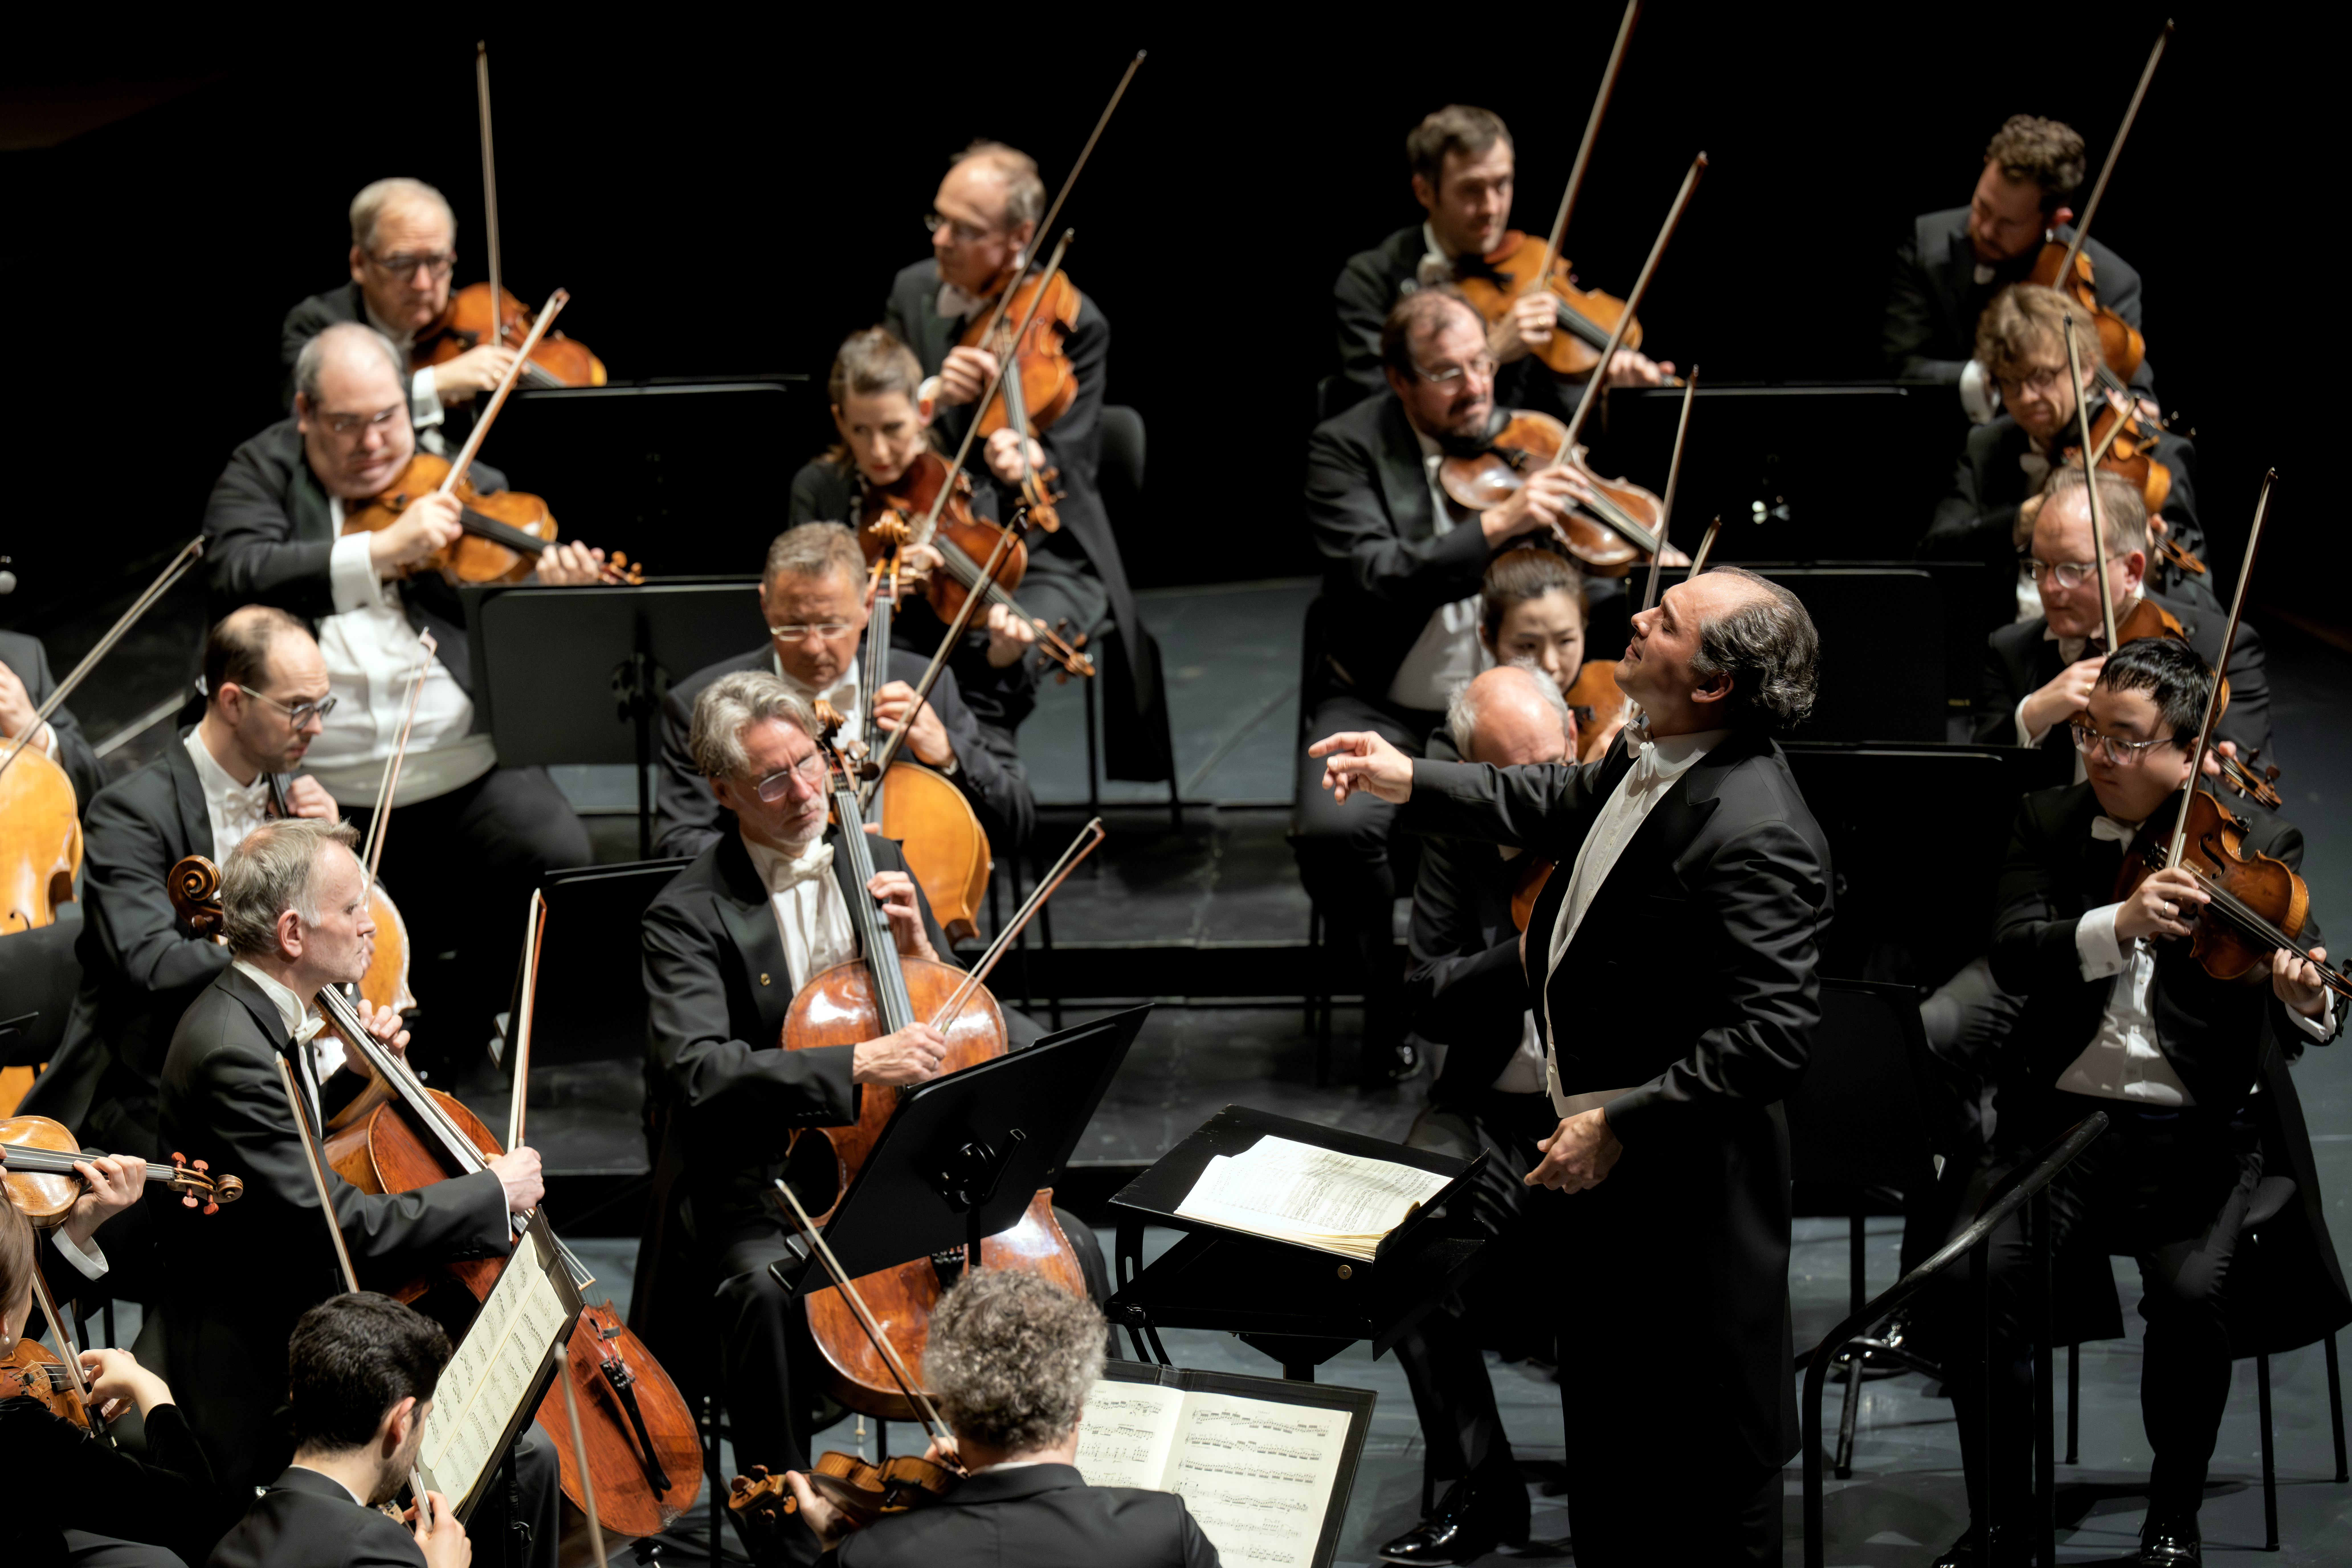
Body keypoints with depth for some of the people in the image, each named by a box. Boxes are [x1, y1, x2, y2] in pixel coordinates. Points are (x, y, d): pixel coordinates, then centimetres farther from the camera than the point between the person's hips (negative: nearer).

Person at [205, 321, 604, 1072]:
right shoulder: (261, 476, 7)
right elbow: (239, 578, -14)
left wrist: (552, 586, -20)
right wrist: (382, 550, -23)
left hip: (462, 765, 1)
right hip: (320, 784, -1)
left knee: (561, 861, -20)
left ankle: (461, 1024, 6)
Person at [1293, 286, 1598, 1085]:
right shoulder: (1346, 448, -8)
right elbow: (1377, 578, -24)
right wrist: (1498, 524, -34)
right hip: (1383, 706, -2)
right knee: (1333, 830, -29)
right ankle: (1394, 996, 0)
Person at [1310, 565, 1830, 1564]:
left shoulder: (1754, 835, -30)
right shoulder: (1650, 757, -1)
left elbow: (1772, 1040, -33)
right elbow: (1558, 805, 22)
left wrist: (1620, 1125, -27)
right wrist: (1408, 782, 17)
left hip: (1682, 1191, -10)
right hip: (1592, 1155, 10)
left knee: (1708, 1469, 4)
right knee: (1603, 1431, 25)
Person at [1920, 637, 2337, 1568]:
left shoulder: (2254, 845, 2)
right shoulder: (2049, 822, 8)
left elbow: (2295, 1006, -7)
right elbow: (2012, 955, -9)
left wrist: (2307, 999, -33)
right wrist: (2118, 926, -28)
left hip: (2193, 1132, -2)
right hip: (2060, 1117, 2)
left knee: (2191, 1294, -29)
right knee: (1971, 1281, -24)